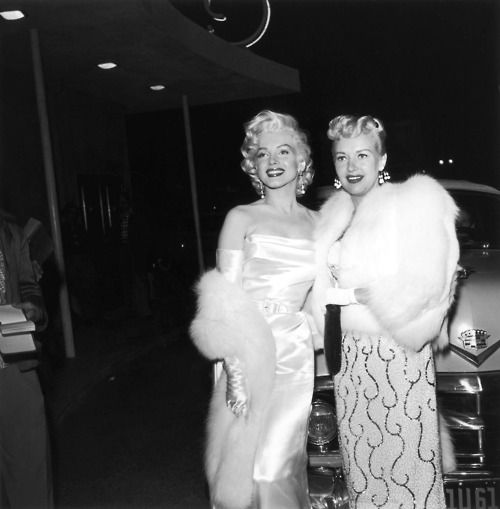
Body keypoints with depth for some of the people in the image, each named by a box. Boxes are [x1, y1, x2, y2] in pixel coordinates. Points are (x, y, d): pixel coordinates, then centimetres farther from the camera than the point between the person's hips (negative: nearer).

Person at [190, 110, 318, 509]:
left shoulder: (318, 223, 10)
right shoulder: (241, 218, 0)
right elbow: (226, 301, -7)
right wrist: (235, 371, -14)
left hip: (296, 359, 2)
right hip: (249, 355, -2)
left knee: (278, 467, 6)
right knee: (244, 465, 3)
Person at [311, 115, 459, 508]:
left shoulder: (414, 203, -7)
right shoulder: (332, 217, 12)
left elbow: (427, 286, -16)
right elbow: (323, 285, 17)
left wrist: (355, 295, -14)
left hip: (400, 356, -5)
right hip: (349, 356, 6)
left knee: (407, 464, 2)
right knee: (361, 468, 14)